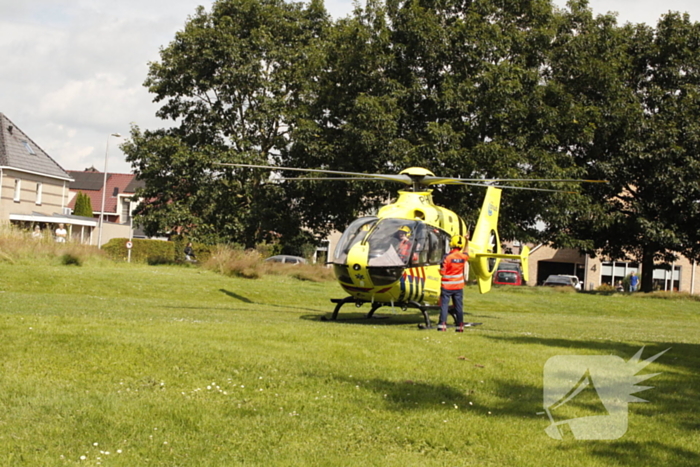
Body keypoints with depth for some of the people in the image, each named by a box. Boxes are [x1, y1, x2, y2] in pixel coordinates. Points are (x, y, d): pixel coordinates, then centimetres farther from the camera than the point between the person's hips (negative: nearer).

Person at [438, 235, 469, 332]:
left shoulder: (447, 257, -17)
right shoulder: (463, 256, -5)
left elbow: (442, 272, -16)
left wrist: (441, 270, 8)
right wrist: (466, 242, 32)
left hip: (446, 285, -3)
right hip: (458, 286, 3)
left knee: (444, 305, 3)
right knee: (458, 306, 10)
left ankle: (442, 325, -1)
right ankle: (460, 326, 11)